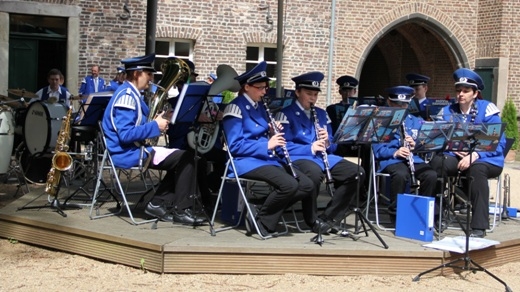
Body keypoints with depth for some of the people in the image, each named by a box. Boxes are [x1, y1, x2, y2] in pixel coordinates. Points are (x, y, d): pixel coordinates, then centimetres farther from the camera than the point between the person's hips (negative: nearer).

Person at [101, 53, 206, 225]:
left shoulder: (131, 94, 14)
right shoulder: (127, 96, -18)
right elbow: (126, 134, -27)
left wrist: (157, 120, 4)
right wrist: (155, 126, -19)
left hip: (134, 149, 11)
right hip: (128, 153, -11)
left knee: (179, 161, 14)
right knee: (185, 158, -12)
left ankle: (157, 204, 9)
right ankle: (181, 210, -6)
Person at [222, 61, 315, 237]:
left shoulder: (260, 107, 15)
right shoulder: (235, 107, -10)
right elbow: (235, 145, -17)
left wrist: (274, 134, 0)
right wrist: (267, 145, -21)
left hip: (267, 158, 8)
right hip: (246, 160, -8)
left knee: (307, 186, -8)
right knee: (289, 185, -30)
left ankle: (266, 214, 1)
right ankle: (261, 219, -8)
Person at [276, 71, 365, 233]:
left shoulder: (322, 114, 18)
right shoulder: (286, 114, -2)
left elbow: (332, 146, 19)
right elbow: (284, 146, -12)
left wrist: (327, 142, -6)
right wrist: (310, 148, -22)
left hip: (324, 157, 7)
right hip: (299, 157, -7)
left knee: (357, 173, -13)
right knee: (315, 173, -41)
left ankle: (327, 217, -8)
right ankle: (312, 220, -17)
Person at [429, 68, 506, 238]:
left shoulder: (487, 109, -7)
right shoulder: (447, 112, 7)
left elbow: (498, 142, -12)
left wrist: (474, 155, -26)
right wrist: (454, 149, -17)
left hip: (487, 160, -3)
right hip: (457, 158, 4)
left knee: (476, 169, -37)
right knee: (437, 162, -27)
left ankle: (479, 227, -31)